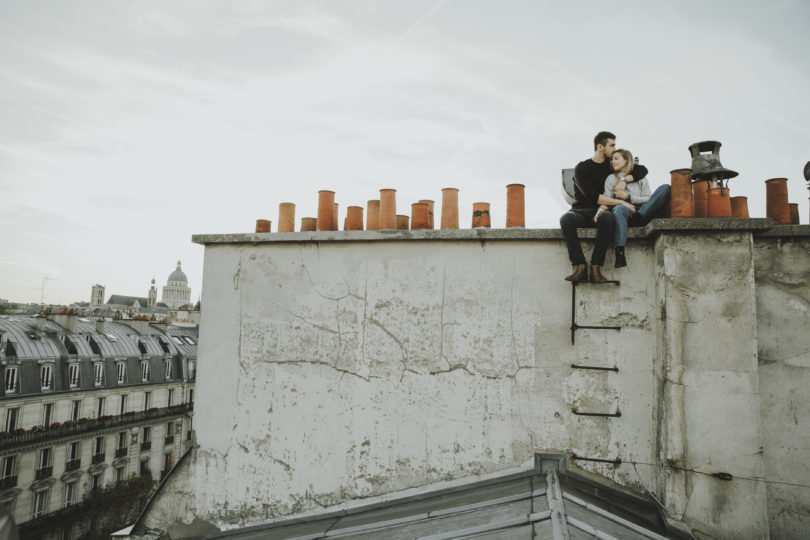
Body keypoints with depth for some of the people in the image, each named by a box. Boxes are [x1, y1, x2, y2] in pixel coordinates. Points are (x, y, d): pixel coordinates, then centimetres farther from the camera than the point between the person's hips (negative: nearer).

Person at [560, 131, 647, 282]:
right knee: (566, 219, -38)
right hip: (580, 211, -2)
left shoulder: (612, 166, 17)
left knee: (607, 217, -37)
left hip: (599, 212, 2)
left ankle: (595, 268, -36)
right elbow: (593, 197, -12)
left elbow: (642, 170, 18)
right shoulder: (582, 168, 1)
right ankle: (580, 267, -39)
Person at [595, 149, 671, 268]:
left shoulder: (641, 177, 22)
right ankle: (620, 252, -51)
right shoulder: (611, 179, 20)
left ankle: (640, 215, -29)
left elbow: (648, 199, 8)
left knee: (665, 188, -14)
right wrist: (602, 208, -19)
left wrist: (627, 197, -5)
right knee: (619, 209, -40)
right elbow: (606, 199, 5)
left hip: (645, 213, 2)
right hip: (627, 214, -2)